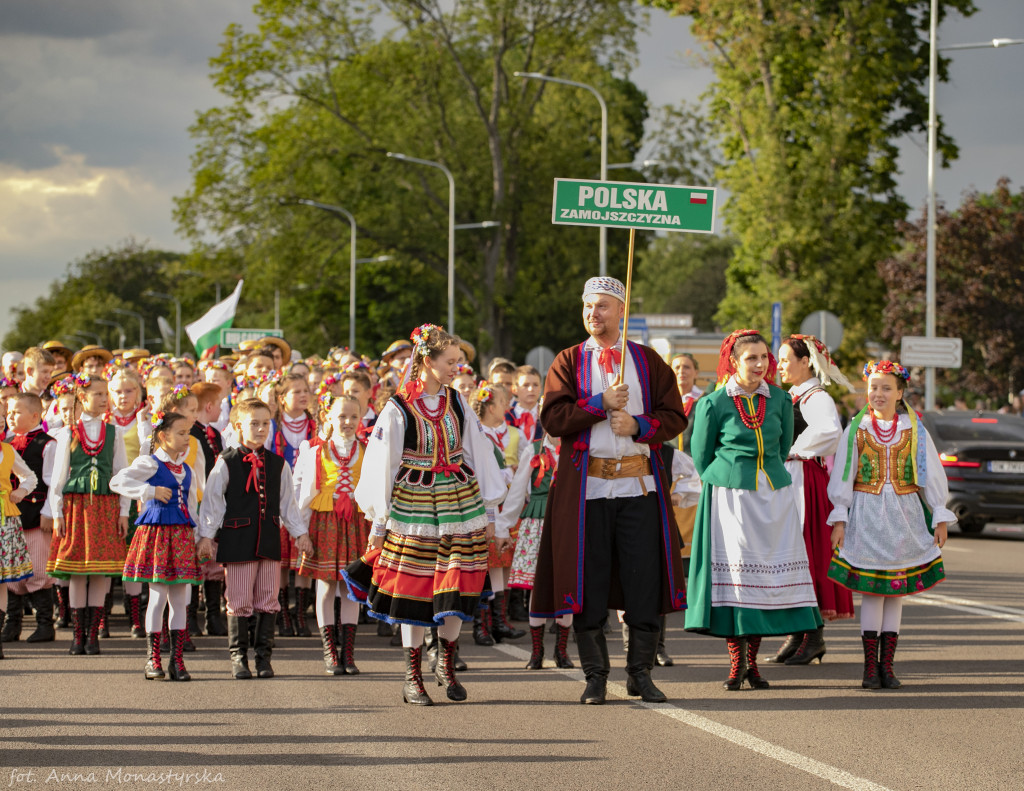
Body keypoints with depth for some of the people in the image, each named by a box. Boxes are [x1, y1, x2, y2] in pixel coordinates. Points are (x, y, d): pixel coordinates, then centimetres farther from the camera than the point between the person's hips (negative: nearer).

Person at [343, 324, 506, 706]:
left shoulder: (456, 403, 5)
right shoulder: (398, 409, -7)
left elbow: (479, 454, 11)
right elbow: (381, 466, -3)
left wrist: (488, 511, 11)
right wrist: (378, 522, -2)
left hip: (460, 502, 4)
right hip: (412, 505, -4)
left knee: (456, 587, 1)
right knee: (413, 588, -1)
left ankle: (445, 663, 21)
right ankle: (412, 677, 9)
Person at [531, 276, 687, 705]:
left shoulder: (648, 361, 11)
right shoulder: (568, 362, 7)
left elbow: (674, 417, 7)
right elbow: (553, 419, -4)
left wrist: (638, 425, -10)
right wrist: (601, 404, -12)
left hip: (639, 482, 1)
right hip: (586, 484, -1)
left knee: (644, 578, -2)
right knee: (588, 581, -1)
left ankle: (640, 673, 8)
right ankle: (595, 675, 7)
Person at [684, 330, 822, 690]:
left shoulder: (779, 401, 6)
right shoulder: (714, 403, -4)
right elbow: (701, 454, 4)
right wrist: (725, 483, 8)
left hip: (774, 496, 3)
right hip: (730, 498, -3)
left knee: (767, 570, 1)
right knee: (733, 574, -5)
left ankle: (752, 660, 8)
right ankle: (736, 660, 2)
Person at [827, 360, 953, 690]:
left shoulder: (913, 428, 3)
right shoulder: (857, 429, 2)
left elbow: (932, 474, 7)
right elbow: (842, 476, 3)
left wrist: (940, 517, 6)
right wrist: (839, 519, -3)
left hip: (904, 516, 1)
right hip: (866, 513, -1)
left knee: (896, 591, 3)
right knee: (871, 591, -3)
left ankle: (887, 665, 8)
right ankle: (870, 666, 1)